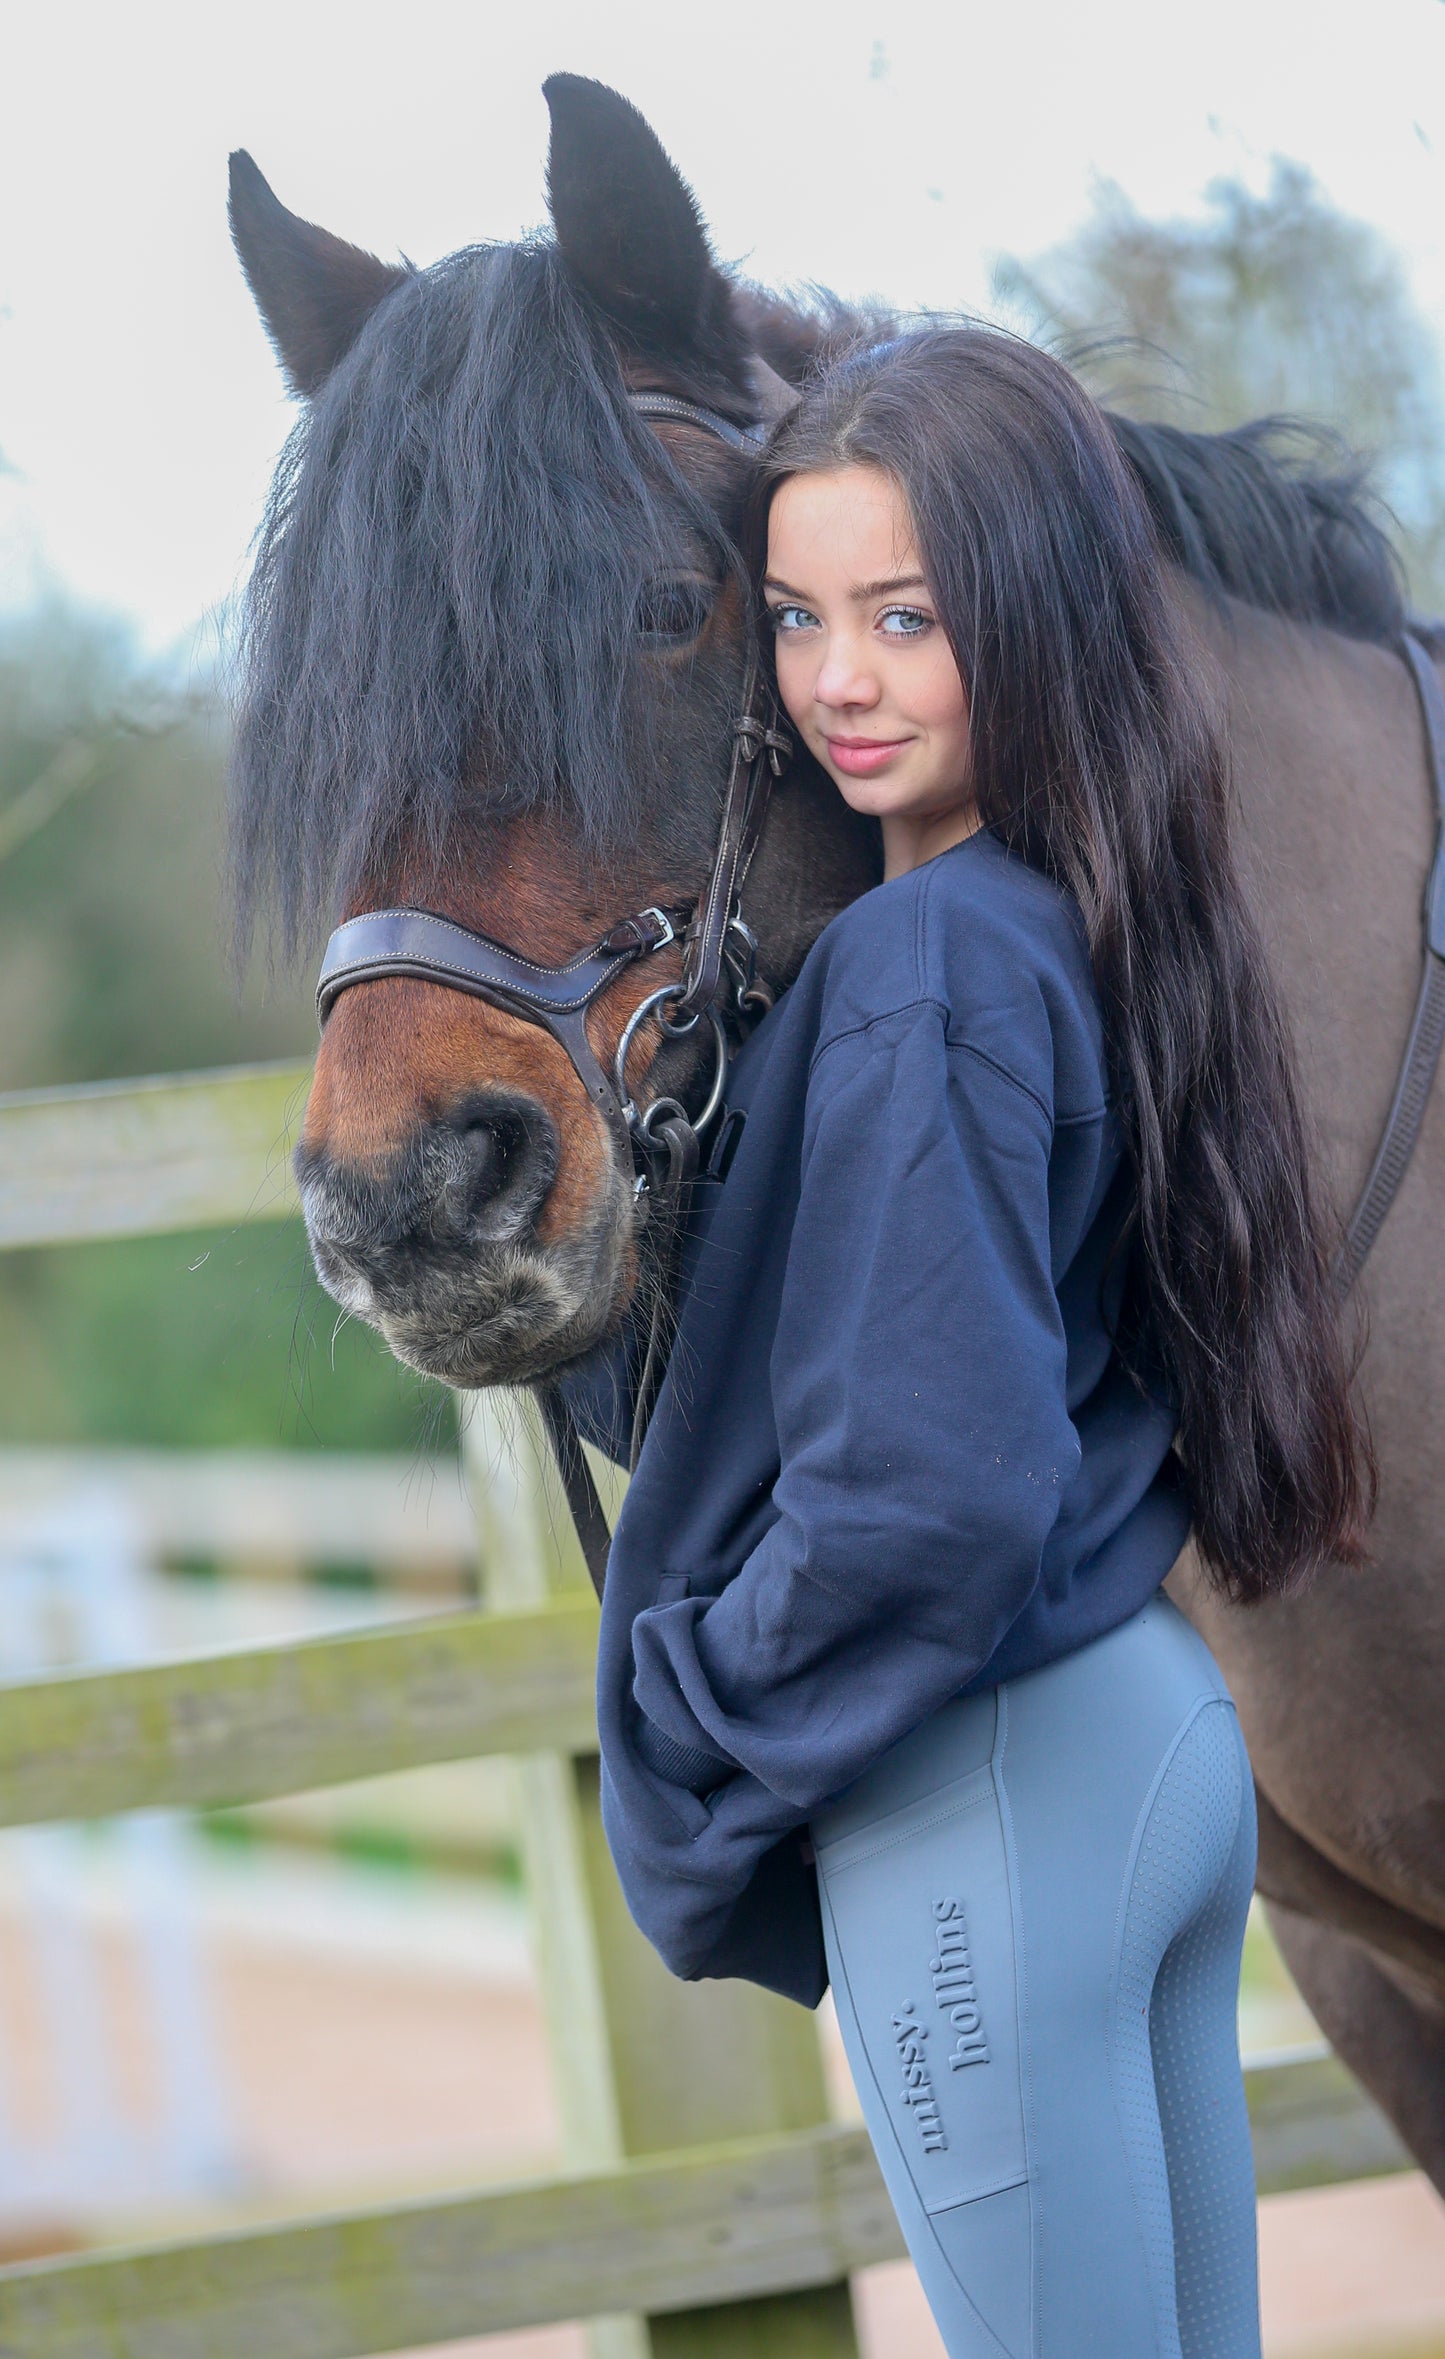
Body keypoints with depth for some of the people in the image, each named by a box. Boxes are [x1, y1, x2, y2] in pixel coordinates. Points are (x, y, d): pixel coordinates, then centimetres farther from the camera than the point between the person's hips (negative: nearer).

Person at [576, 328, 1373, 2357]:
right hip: (1172, 1727, 9)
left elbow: (925, 1488, -23)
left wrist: (696, 1742, -10)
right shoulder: (1111, 924, 7)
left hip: (988, 1804, -9)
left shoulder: (925, 968, -19)